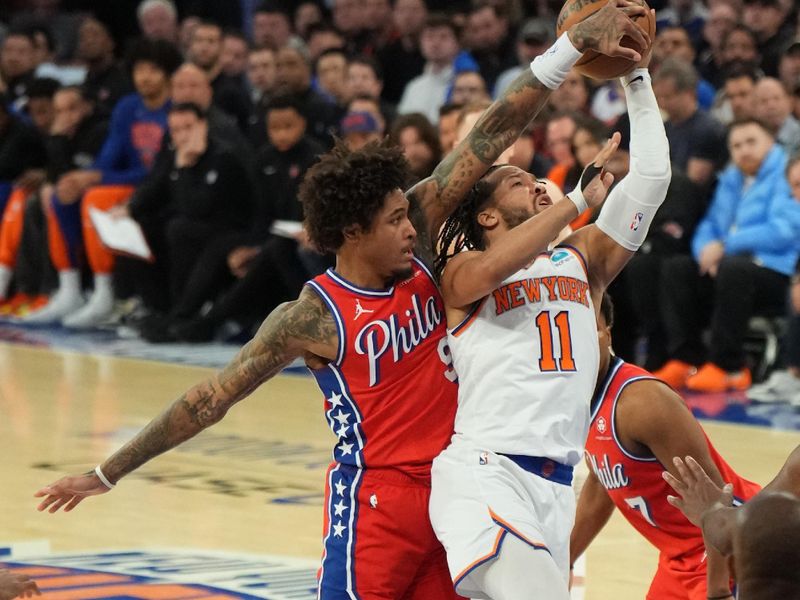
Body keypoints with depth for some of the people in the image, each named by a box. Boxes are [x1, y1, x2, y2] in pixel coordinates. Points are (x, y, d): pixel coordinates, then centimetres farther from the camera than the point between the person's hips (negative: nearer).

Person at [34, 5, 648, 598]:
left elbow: (492, 136, -3)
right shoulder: (314, 317, -14)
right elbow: (212, 398, -9)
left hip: (451, 485, 6)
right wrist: (108, 474, -7)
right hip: (375, 495, -6)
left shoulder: (417, 246, 0)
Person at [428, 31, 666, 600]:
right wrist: (581, 197, -12)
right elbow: (492, 268, -18)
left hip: (555, 487, 6)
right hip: (484, 471, -6)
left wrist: (636, 76, 10)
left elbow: (651, 176, 14)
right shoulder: (461, 271, 8)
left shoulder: (582, 261, 21)